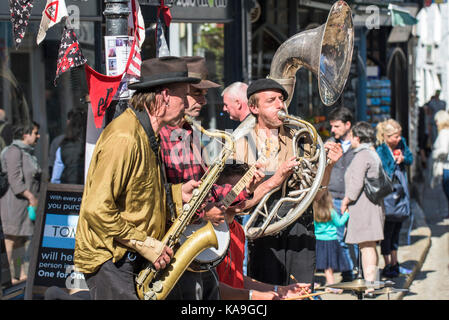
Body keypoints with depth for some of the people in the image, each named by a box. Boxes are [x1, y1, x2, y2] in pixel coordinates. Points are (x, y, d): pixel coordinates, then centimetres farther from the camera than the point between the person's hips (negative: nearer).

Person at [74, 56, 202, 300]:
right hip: (109, 259, -9)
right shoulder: (123, 138, -19)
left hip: (131, 259, 10)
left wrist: (176, 194, 9)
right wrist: (146, 244, -19)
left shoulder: (145, 136, 13)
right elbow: (97, 209, -24)